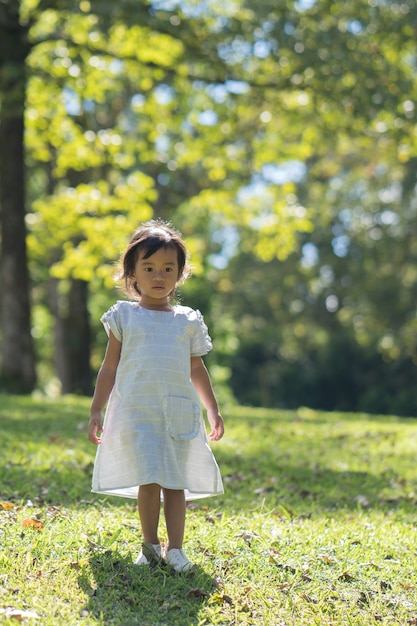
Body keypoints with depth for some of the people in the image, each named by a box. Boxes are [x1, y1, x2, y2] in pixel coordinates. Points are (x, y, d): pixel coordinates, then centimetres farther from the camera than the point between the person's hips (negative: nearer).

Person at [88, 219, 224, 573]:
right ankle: (150, 545, 6)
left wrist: (213, 410, 16)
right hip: (137, 412, -2)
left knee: (175, 482, 2)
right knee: (148, 480, -8)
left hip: (180, 412, 2)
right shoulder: (124, 316, 6)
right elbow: (110, 368, 8)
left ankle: (175, 549, 8)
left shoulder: (188, 321, 11)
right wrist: (96, 411, 4)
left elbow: (197, 370, 18)